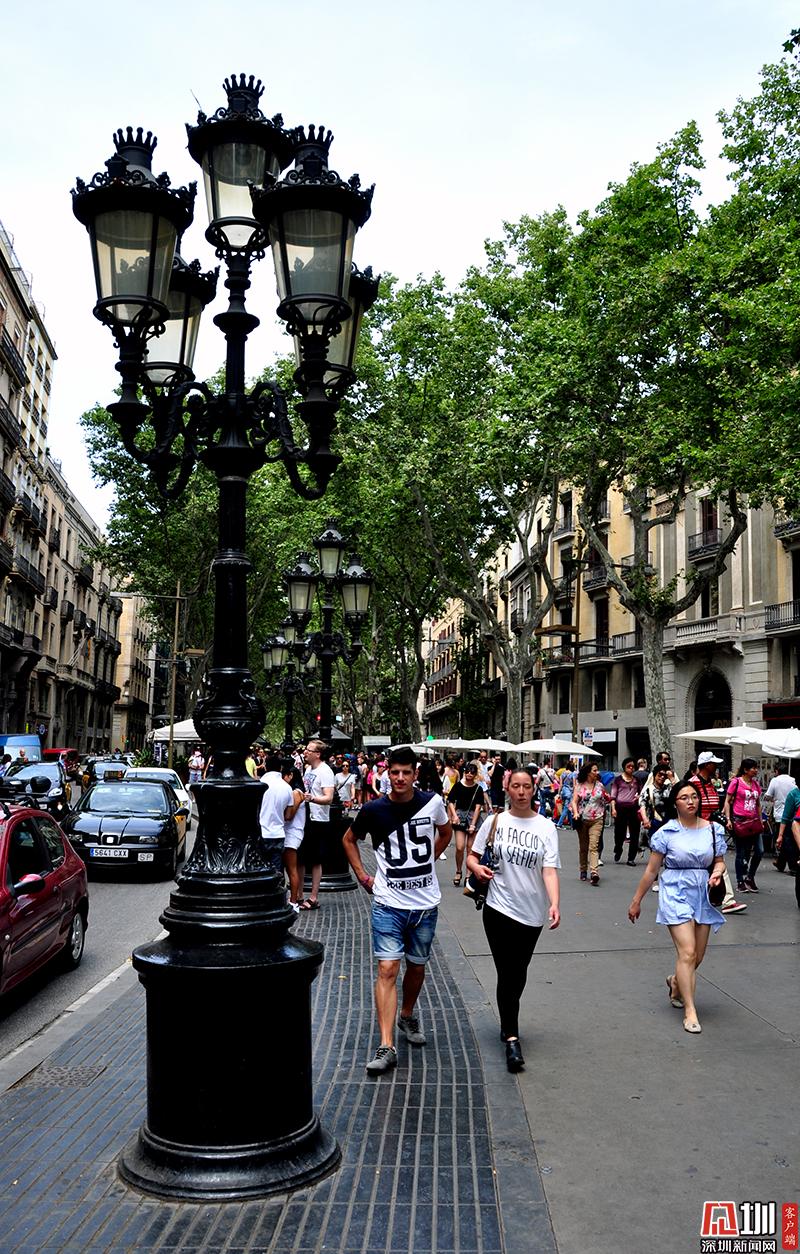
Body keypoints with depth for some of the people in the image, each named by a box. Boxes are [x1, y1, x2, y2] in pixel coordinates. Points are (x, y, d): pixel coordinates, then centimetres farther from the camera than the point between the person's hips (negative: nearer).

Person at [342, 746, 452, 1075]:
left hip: (426, 902, 2)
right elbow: (349, 840, 9)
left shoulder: (432, 802, -6)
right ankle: (386, 1047, -8)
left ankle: (407, 1016, 42)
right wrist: (363, 876, 3)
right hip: (388, 903, -2)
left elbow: (445, 832, 17)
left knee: (417, 966, 16)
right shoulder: (374, 810, -9)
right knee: (387, 969, -10)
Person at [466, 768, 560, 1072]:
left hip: (533, 912, 2)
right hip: (499, 908, -2)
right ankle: (512, 1038, -3)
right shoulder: (494, 821, 0)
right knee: (508, 973, -7)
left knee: (519, 974, 15)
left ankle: (508, 1024, 36)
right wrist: (477, 867, -17)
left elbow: (550, 869, -9)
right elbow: (472, 856, 6)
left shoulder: (545, 826, -1)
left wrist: (554, 903, -23)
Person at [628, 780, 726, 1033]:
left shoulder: (714, 830, 3)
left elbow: (719, 861, 13)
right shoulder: (666, 832, -6)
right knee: (687, 952, -14)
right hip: (676, 894, -4)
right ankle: (690, 1011, -7)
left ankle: (675, 982, 43)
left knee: (697, 957, 12)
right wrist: (636, 901, 4)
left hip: (703, 896, 4)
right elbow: (651, 870, 0)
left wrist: (717, 872, -12)